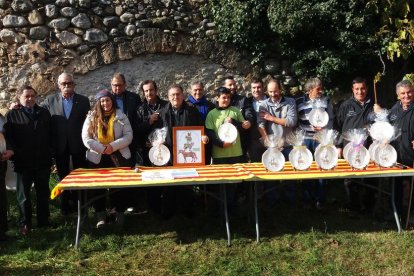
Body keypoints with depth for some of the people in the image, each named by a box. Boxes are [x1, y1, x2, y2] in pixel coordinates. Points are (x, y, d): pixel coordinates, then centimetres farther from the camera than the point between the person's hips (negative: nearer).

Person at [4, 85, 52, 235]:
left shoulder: (44, 113, 10)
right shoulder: (12, 115, 2)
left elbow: (50, 134, 11)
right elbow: (7, 136, -5)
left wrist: (50, 154, 6)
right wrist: (11, 150, -21)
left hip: (43, 161, 2)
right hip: (23, 162, -2)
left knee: (43, 193, 11)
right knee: (23, 194, 7)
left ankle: (43, 221, 22)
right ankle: (25, 223, 18)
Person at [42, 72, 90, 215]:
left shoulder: (83, 100, 0)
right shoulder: (50, 100, 2)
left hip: (78, 145, -1)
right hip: (59, 145, 1)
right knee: (63, 176, 12)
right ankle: (66, 204, 25)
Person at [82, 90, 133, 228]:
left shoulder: (121, 117, 1)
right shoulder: (91, 117, 1)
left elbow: (128, 136, -5)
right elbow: (86, 138, -5)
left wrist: (113, 146, -18)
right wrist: (102, 148, -16)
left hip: (119, 157, 0)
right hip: (97, 158, 1)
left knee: (120, 185, 4)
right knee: (99, 187, 6)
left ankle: (120, 212, 19)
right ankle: (101, 215, 18)